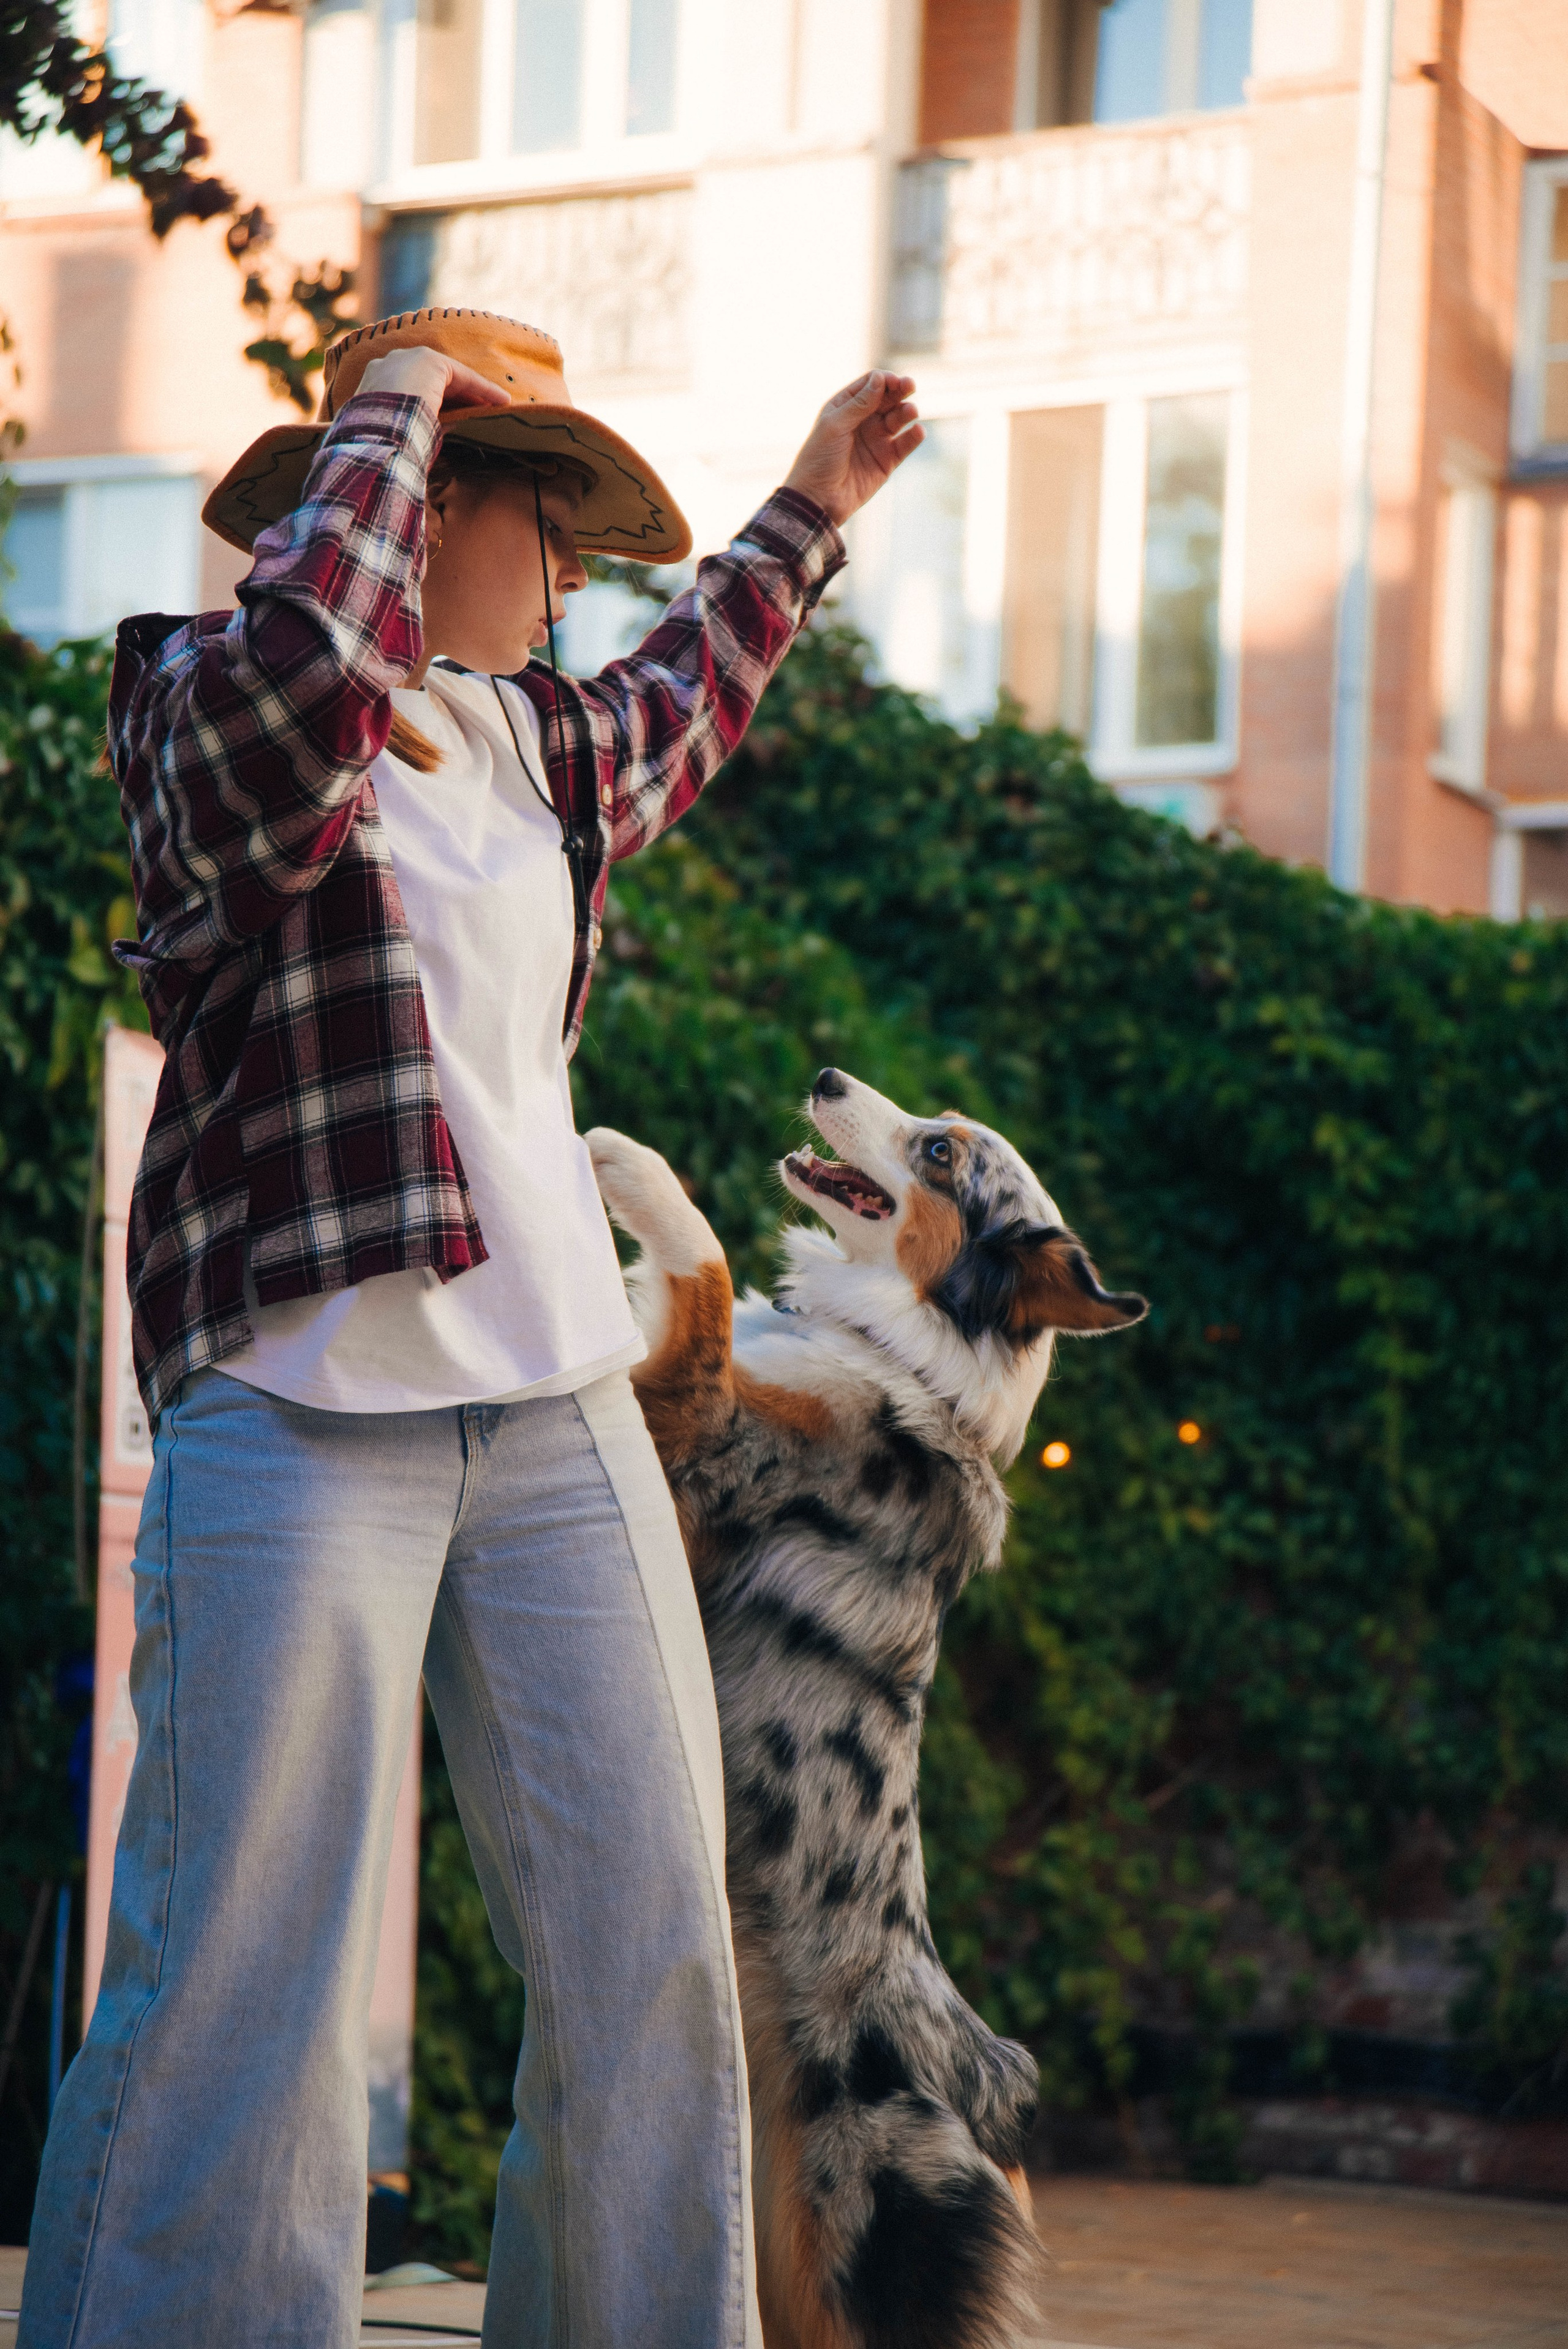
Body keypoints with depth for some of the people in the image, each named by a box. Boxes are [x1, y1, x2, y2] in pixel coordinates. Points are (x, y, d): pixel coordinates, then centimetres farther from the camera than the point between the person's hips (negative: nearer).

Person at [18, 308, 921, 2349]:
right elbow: (304, 671, -27)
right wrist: (391, 411, -12)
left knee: (652, 1966, 4)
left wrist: (806, 516, 50)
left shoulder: (526, 740, 19)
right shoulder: (198, 704, -2)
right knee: (249, 1986, -11)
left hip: (561, 1416, 7)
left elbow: (677, 717, 43)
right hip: (301, 1419, -7)